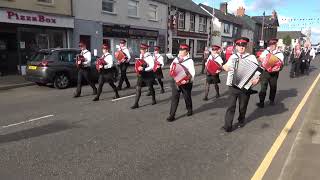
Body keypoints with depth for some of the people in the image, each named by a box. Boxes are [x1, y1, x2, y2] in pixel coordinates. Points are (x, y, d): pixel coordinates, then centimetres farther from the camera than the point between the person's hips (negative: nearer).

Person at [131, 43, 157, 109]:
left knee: (150, 88, 11)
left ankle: (154, 100, 34)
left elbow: (152, 67, -23)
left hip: (148, 75, -6)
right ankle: (136, 103, 0)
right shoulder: (141, 56, 6)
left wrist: (143, 69, -31)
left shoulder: (149, 57, -16)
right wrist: (138, 68, 1)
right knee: (138, 88, -3)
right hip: (141, 75, 6)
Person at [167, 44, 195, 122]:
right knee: (174, 97, -2)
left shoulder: (189, 60, -7)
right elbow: (171, 67, 14)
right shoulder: (176, 59, 9)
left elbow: (192, 72, -14)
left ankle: (189, 110, 39)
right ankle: (172, 115, 0)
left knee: (187, 97, 14)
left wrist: (188, 80, -30)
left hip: (185, 82, -3)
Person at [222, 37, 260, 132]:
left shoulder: (251, 57, 0)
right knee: (231, 106, -3)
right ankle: (227, 126, 2)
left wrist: (257, 79, -24)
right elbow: (227, 66, 21)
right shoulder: (233, 57, 9)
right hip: (233, 85, 1)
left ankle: (241, 120, 39)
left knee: (243, 106, 14)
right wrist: (225, 66, -3)